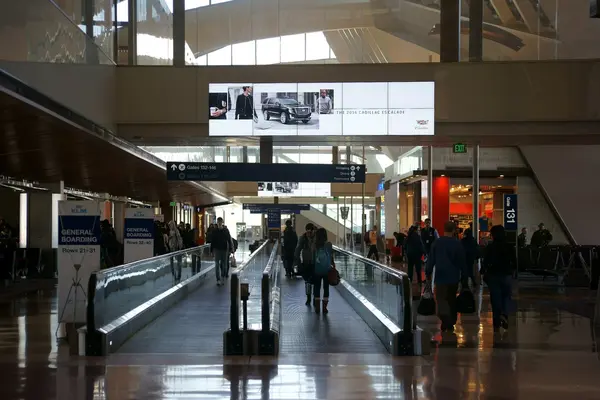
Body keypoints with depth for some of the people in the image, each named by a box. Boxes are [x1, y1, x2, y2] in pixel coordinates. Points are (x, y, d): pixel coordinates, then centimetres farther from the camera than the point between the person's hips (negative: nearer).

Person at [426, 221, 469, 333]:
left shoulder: (437, 242, -3)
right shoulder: (457, 244, -3)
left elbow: (431, 259, -2)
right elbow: (462, 262, 2)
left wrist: (428, 273, 7)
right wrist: (464, 277, 9)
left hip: (441, 276, -2)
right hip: (454, 277, 2)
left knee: (441, 298, -2)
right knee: (452, 300, 14)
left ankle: (445, 318, -28)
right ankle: (450, 324, 20)